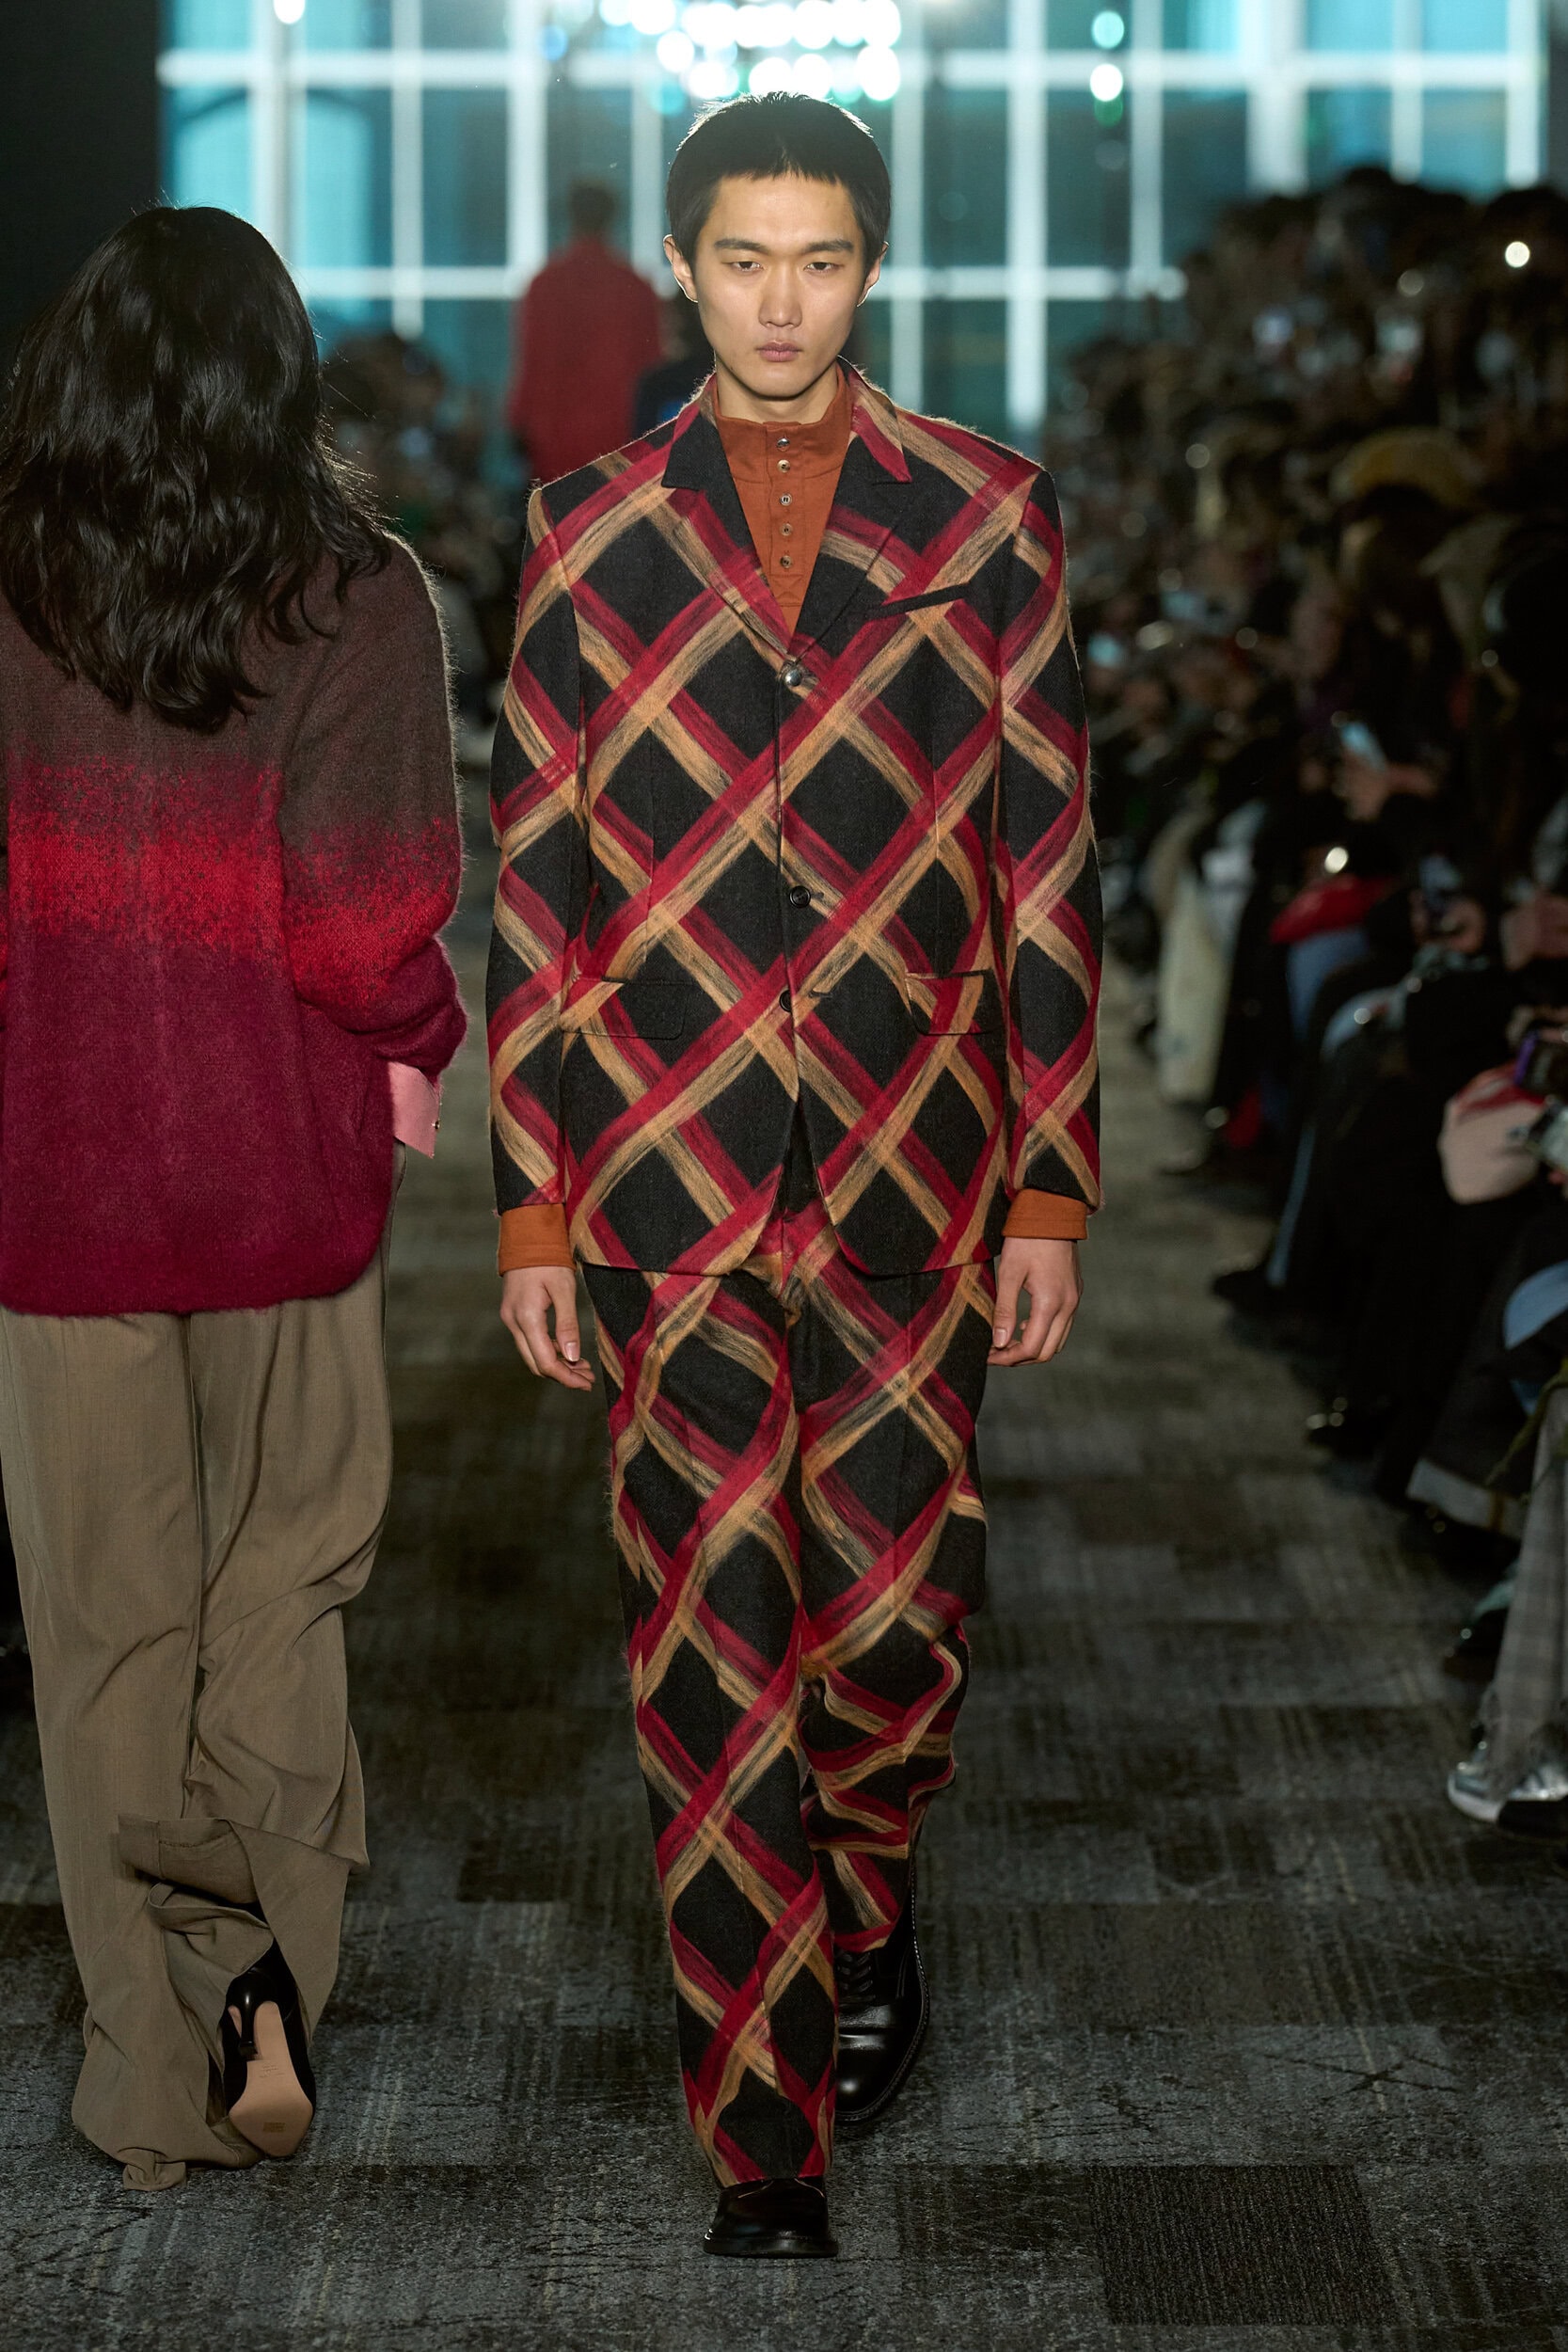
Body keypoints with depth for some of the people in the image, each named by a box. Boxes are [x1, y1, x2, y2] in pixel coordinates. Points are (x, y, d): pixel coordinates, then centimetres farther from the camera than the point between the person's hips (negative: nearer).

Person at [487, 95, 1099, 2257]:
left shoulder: (988, 519, 4)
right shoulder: (589, 539, 5)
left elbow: (1048, 866, 4)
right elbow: (534, 890, 6)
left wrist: (1050, 1190, 0)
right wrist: (530, 1214, 2)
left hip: (909, 1183, 0)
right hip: (668, 1190, 0)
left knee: (895, 1625, 4)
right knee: (710, 1660, 1)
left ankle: (869, 1899, 38)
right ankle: (768, 2148, 11)